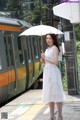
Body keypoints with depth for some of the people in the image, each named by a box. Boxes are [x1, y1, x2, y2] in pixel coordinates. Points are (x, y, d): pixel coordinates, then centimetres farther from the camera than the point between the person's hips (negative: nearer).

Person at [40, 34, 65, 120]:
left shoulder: (55, 48, -6)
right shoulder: (47, 49, 17)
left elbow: (56, 62, -15)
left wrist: (45, 58, -11)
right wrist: (43, 60, 3)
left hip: (53, 72, -8)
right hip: (47, 72, 8)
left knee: (56, 94, -6)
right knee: (49, 94, 8)